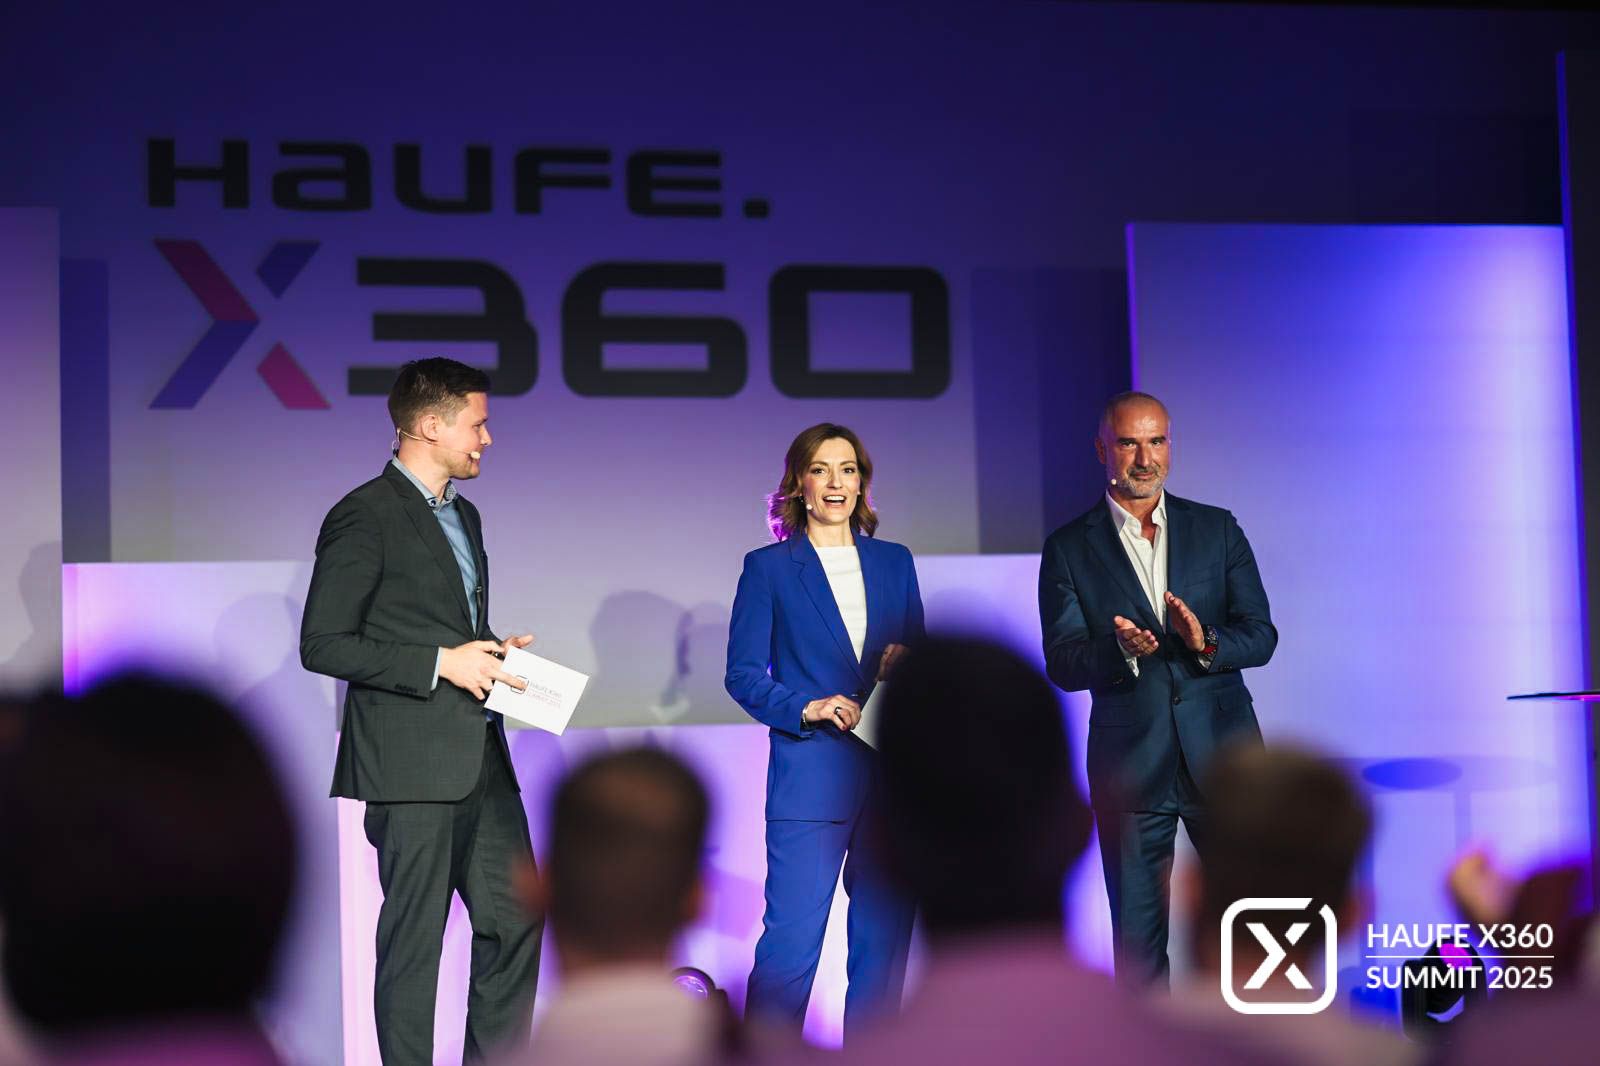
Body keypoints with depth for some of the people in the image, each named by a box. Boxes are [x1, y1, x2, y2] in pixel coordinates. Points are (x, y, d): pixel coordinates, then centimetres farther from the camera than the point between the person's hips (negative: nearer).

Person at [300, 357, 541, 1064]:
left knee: (515, 919, 9)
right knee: (414, 937, -2)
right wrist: (442, 662, -17)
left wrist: (491, 654, 7)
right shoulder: (364, 517, -9)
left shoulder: (463, 515, 18)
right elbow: (323, 645, -14)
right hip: (411, 762, -8)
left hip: (480, 758, 8)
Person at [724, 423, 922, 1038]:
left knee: (884, 940, 6)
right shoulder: (769, 567, 4)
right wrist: (805, 708, -15)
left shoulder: (894, 562, 15)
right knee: (790, 942, -7)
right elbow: (742, 674, 0)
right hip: (810, 777, -4)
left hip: (893, 774, 4)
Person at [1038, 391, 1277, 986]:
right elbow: (1062, 664, -5)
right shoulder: (1070, 548, 3)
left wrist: (1206, 643, -19)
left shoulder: (1218, 530, 8)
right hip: (1130, 768, -1)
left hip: (1222, 756, 1)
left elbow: (1261, 636, 2)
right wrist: (1122, 649, -25)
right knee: (1137, 941, 4)